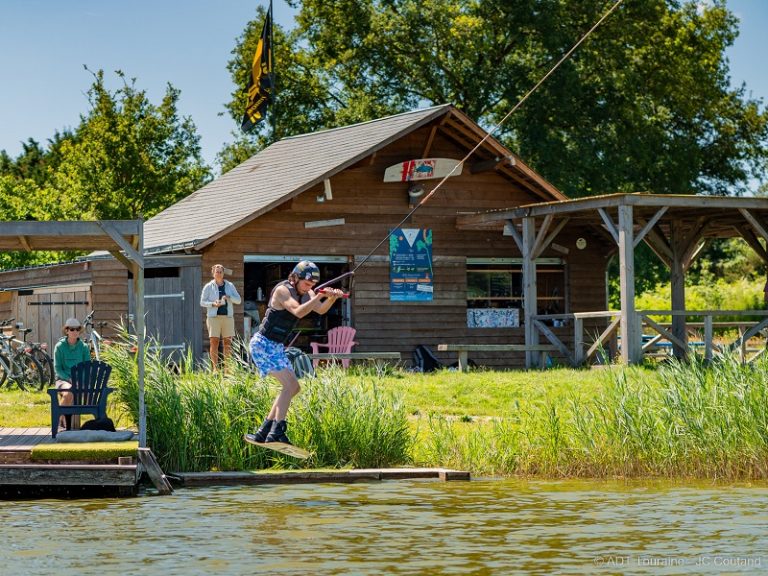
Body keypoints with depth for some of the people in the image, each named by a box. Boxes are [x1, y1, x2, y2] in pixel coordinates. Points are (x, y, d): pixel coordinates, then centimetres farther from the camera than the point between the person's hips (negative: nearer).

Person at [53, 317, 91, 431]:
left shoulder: (83, 347, 8)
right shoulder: (60, 346, 2)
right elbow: (57, 369, -2)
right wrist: (70, 380, -16)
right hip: (63, 379, -2)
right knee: (68, 393, -38)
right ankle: (59, 419, -16)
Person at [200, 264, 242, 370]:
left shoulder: (229, 286, 11)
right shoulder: (208, 287, 5)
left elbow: (238, 300, 8)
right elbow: (202, 302, 4)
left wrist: (229, 297, -11)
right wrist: (213, 304, -14)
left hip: (228, 316, 2)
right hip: (214, 316, -2)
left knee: (228, 342, 1)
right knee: (214, 342, -7)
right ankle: (215, 368, -7)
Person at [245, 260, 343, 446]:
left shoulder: (305, 292, 8)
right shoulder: (282, 290, -17)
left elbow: (320, 310, -6)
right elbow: (298, 312, -32)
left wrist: (332, 298, -25)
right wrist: (319, 297, -40)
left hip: (277, 347, 10)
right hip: (263, 343, -10)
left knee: (293, 387, 12)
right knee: (290, 385, -19)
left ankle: (262, 432, 15)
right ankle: (276, 433, -26)